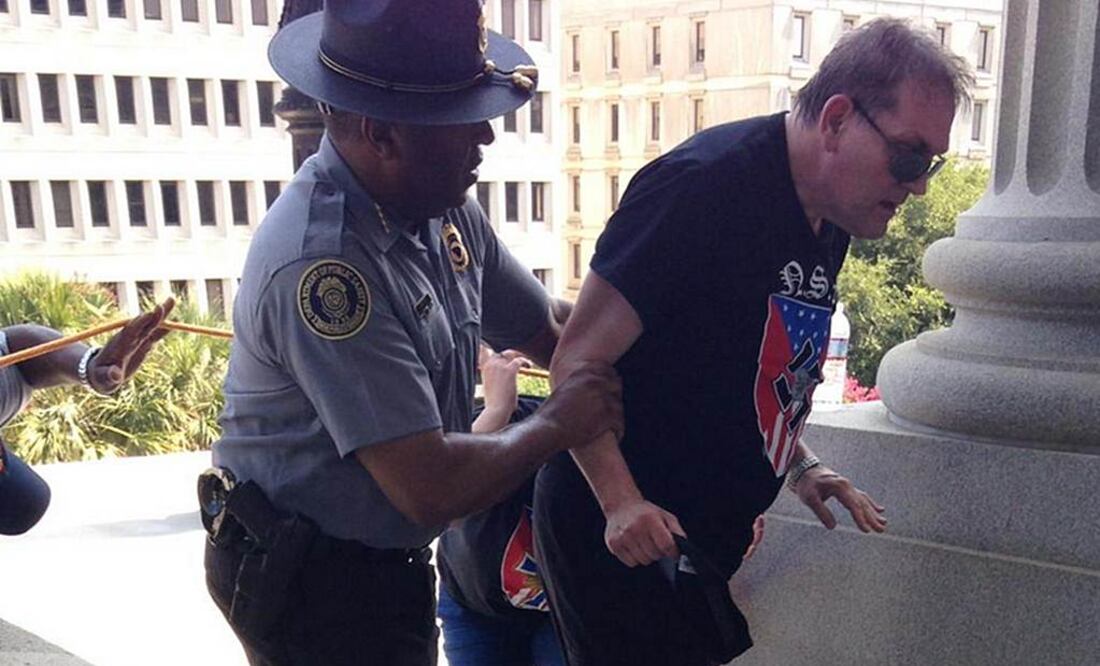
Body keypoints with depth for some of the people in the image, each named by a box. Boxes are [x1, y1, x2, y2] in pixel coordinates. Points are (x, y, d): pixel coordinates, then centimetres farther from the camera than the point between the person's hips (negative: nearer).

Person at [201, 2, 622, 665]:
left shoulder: (445, 213, -5)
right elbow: (432, 488, -31)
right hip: (310, 587, -7)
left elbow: (549, 331, 6)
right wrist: (555, 425, -16)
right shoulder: (320, 263, -31)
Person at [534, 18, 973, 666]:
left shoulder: (831, 222, 6)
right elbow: (578, 362, -21)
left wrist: (801, 464, 5)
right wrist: (622, 505, -28)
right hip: (619, 534, -8)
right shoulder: (705, 183, -21)